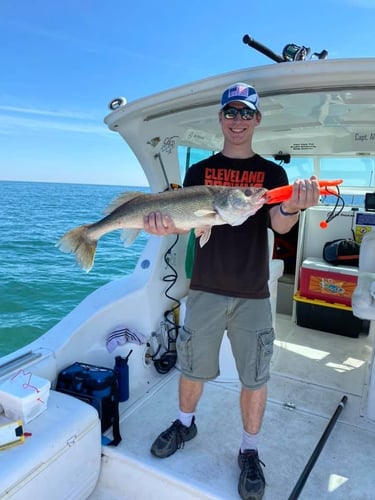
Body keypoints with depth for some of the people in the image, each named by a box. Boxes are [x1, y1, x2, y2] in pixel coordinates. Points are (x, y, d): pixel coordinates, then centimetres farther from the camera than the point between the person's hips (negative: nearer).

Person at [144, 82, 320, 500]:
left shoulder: (272, 172, 3)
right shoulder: (199, 170, 6)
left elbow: (279, 224, -11)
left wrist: (293, 208, -34)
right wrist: (164, 222, -26)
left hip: (253, 294, 0)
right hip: (205, 288, 1)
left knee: (255, 377, 8)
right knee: (193, 367, 13)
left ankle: (249, 452, 31)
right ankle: (185, 424, 41)